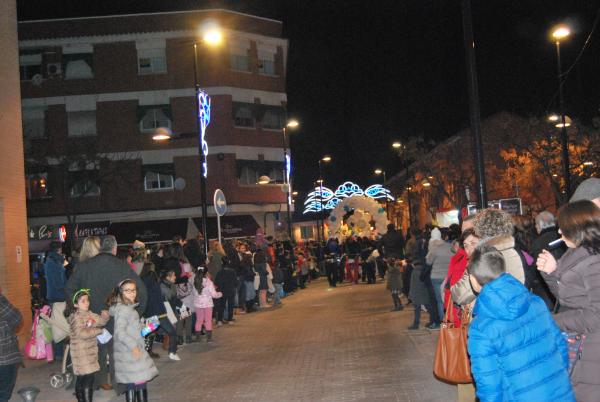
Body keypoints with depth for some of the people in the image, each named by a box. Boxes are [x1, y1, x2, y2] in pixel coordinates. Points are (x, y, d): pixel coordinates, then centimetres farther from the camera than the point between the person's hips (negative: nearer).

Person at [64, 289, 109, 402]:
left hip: (90, 351, 8)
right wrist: (98, 330, -16)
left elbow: (101, 321, 11)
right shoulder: (76, 317, -14)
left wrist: (105, 316, -11)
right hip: (82, 353, -8)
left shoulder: (89, 314, 10)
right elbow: (81, 333, -26)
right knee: (88, 380, -11)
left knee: (81, 378, 19)